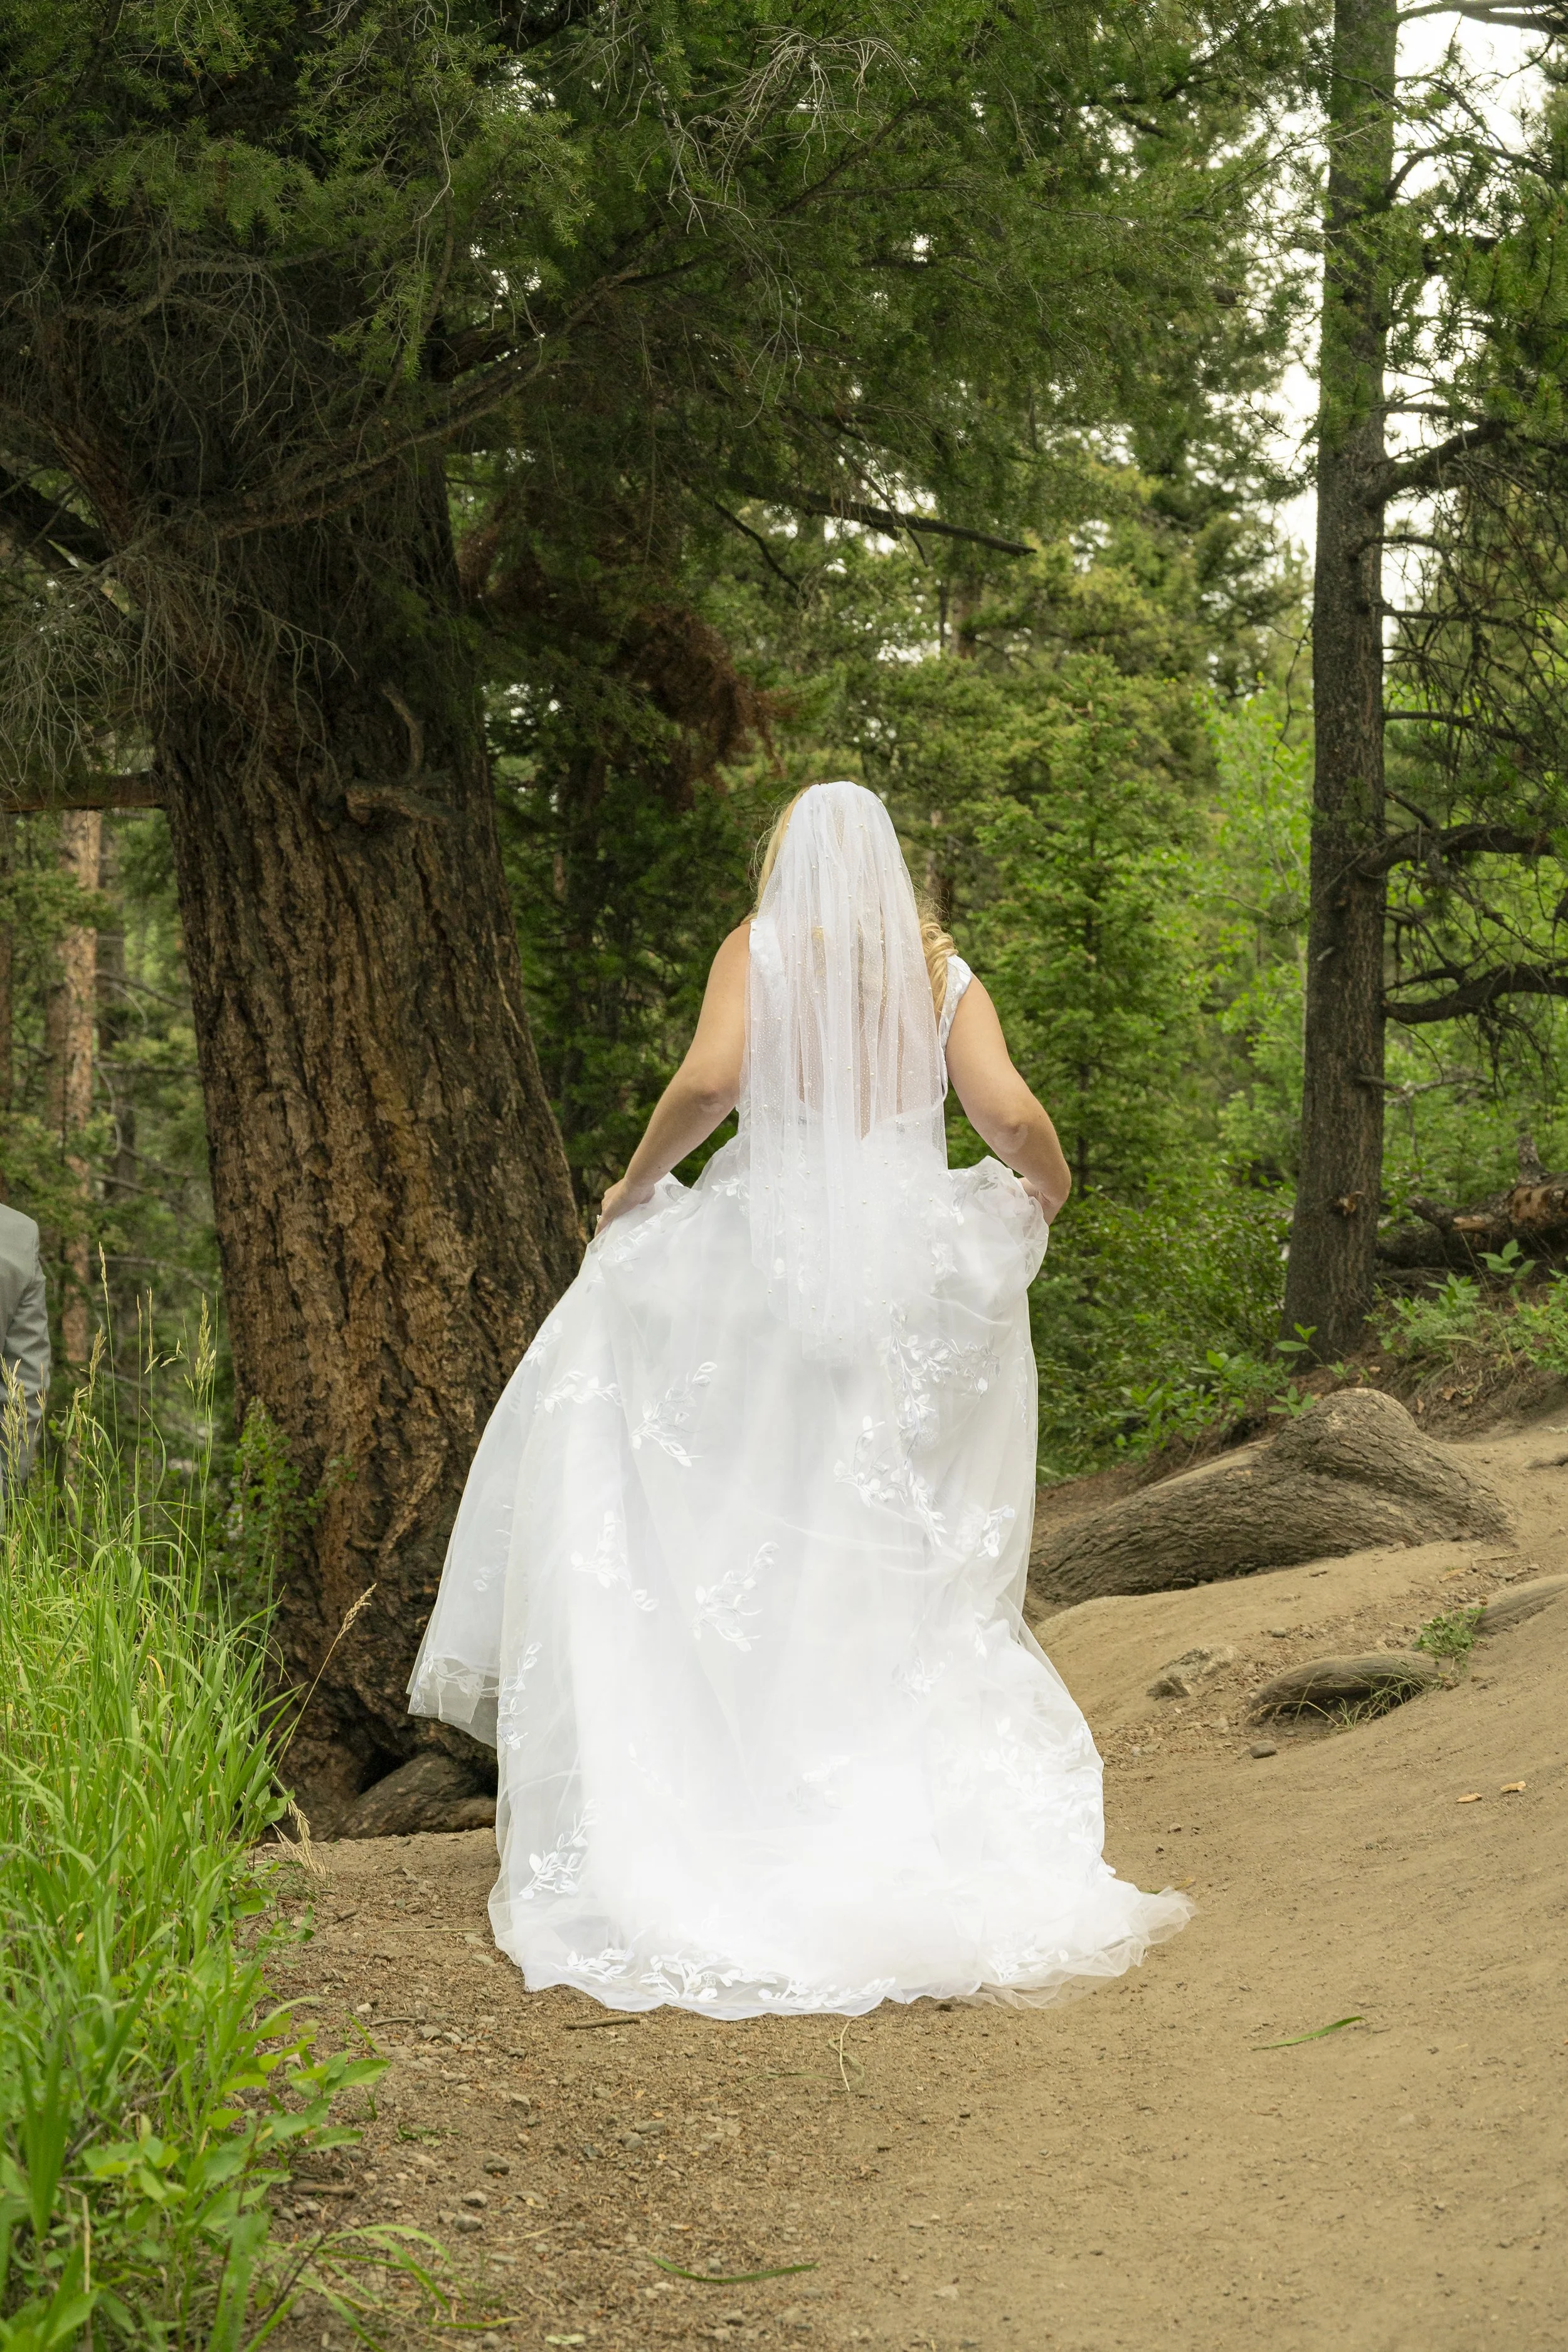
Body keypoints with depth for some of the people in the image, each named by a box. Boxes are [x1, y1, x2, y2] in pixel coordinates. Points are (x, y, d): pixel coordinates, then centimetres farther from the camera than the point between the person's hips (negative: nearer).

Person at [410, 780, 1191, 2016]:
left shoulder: (764, 947, 1)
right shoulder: (945, 973, 8)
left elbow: (710, 1079, -15)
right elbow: (1010, 1114, -4)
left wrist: (635, 1184, 0)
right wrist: (1049, 1182, 17)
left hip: (768, 1253, -3)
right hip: (909, 1259, 3)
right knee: (891, 1575, 12)